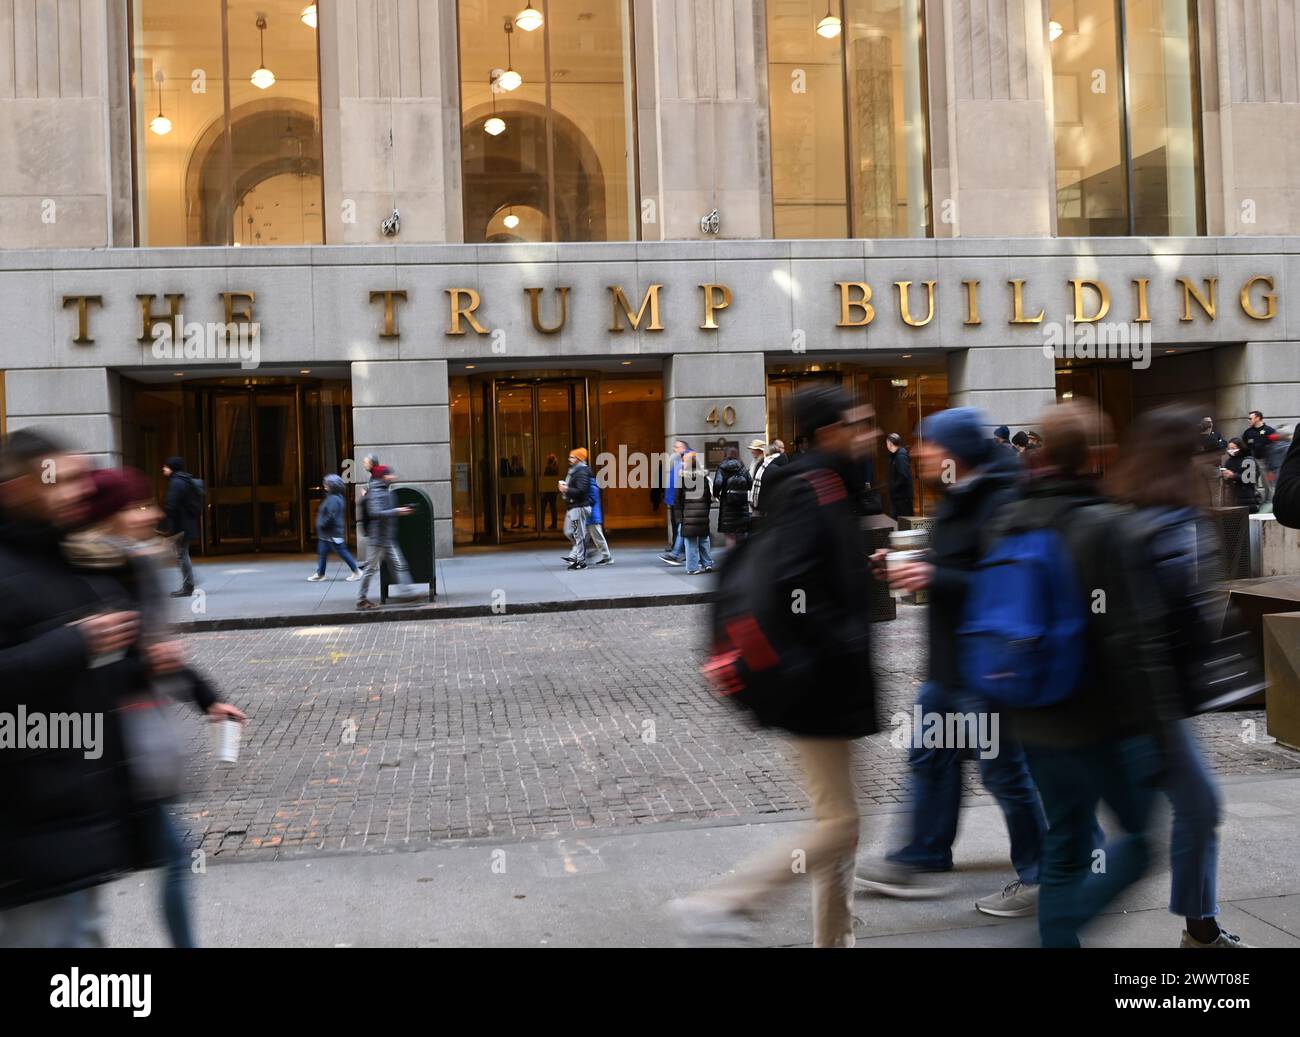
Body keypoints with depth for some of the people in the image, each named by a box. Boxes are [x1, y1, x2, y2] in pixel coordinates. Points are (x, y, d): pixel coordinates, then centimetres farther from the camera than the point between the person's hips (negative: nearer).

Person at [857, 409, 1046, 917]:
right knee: (930, 757, 16)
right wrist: (907, 566, 6)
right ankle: (920, 860, 30)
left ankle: (1038, 878, 19)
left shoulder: (1002, 504, -21)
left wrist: (935, 578, -27)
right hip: (949, 661, 10)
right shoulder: (956, 499, 10)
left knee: (1004, 771, 3)